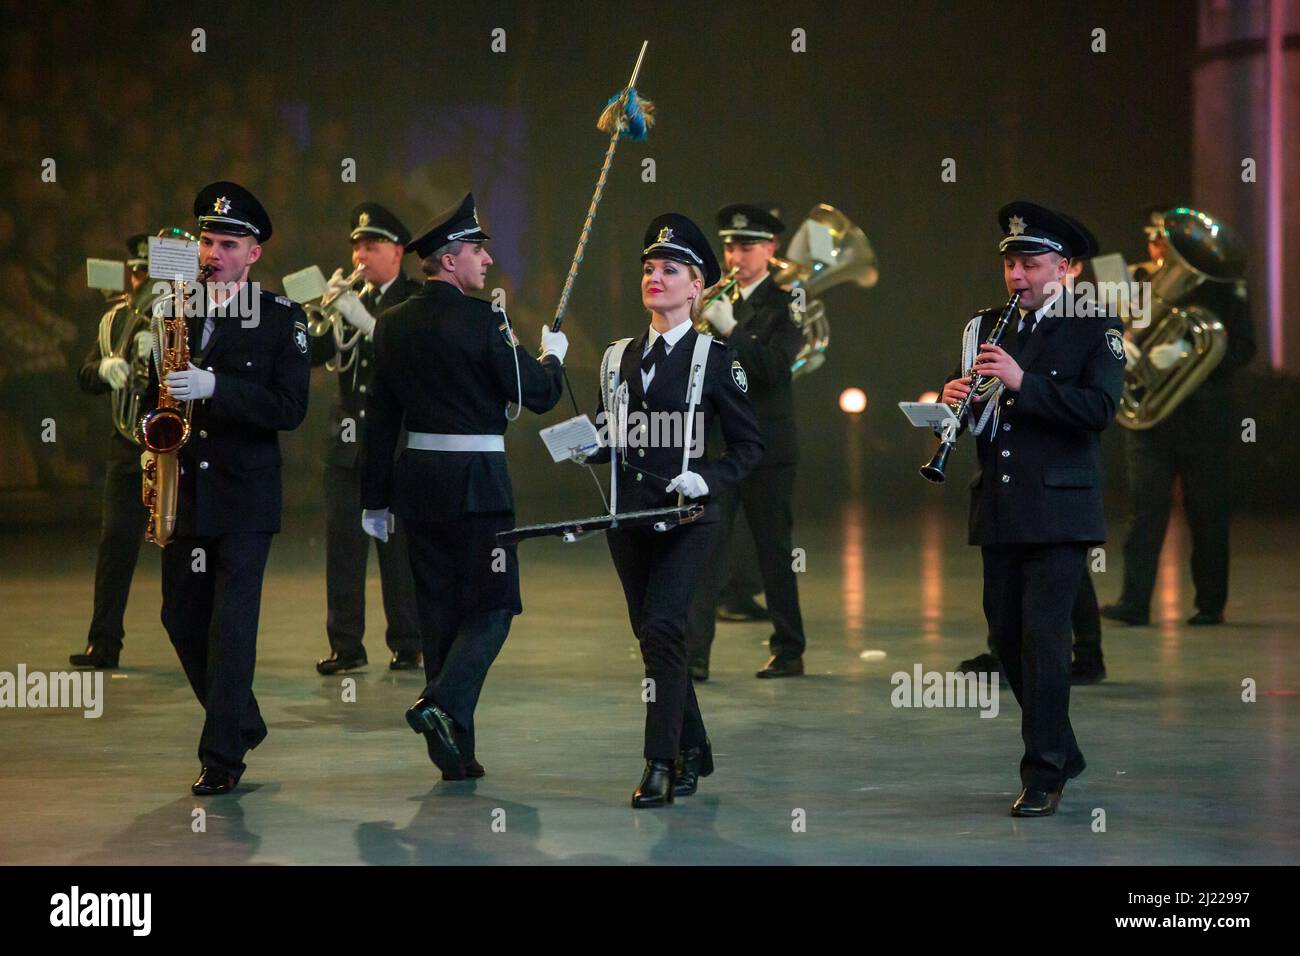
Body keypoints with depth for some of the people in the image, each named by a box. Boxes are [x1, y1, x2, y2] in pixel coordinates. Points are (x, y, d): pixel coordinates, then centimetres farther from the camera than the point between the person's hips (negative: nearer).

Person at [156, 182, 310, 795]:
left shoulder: (281, 319, -3)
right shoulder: (173, 309, 10)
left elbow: (290, 408, -13)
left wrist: (213, 388, -23)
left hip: (245, 496, -5)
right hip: (183, 491, 5)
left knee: (232, 624, -8)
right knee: (182, 618, 9)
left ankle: (222, 757, -4)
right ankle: (243, 722, 29)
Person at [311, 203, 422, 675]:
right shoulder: (349, 298, 14)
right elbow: (313, 354, 6)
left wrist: (366, 320, -24)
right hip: (348, 440, 4)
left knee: (399, 546, -3)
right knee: (342, 543, 1)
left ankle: (407, 644, 4)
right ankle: (345, 645, 6)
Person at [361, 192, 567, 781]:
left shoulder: (393, 325, 7)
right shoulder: (482, 319, -12)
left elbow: (379, 418, 10)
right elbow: (535, 395, -8)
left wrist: (376, 499, 15)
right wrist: (552, 357, 14)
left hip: (417, 481, 6)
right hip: (476, 481, -6)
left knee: (439, 610, 11)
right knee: (491, 607, 1)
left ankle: (457, 752, 13)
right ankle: (442, 704, -20)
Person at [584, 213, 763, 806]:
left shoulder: (716, 358, -2)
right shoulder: (620, 357, 13)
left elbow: (748, 446, 0)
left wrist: (708, 480, -17)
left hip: (688, 517, -6)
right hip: (628, 514, 6)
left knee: (661, 626, -18)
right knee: (651, 636, 10)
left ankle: (660, 766, -16)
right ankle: (693, 751, 26)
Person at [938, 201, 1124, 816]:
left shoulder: (1095, 329, -3)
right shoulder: (985, 327, 13)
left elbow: (1099, 408, -16)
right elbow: (967, 407, 15)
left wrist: (1023, 382, -24)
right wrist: (952, 398, -9)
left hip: (1059, 510, -6)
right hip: (999, 512, 6)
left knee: (1044, 638, -10)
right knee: (1007, 638, 9)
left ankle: (1044, 776, -4)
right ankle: (1063, 751, 26)